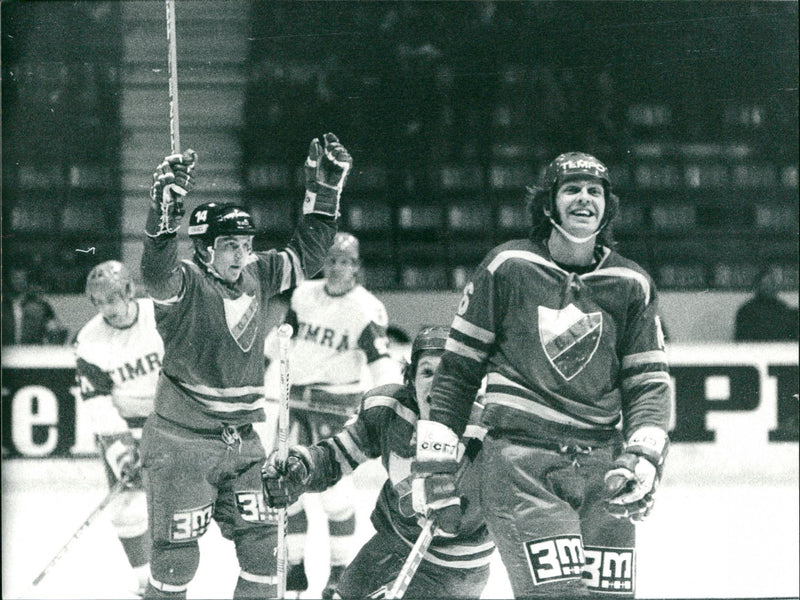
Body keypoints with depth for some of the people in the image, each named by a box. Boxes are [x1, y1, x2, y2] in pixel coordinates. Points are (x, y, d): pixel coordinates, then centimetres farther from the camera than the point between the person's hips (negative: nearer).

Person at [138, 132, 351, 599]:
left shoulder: (257, 277, 6)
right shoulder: (185, 284, -14)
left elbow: (306, 255, 16)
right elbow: (156, 269, -35)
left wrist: (325, 190, 8)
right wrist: (167, 207, -50)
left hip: (241, 441, 6)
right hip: (182, 442, -6)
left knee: (261, 544, 6)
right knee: (177, 556, -4)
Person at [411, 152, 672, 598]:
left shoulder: (632, 285, 8)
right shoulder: (507, 268, 1)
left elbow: (649, 381, 10)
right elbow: (459, 367, 6)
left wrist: (645, 456, -6)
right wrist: (435, 459, 3)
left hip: (602, 466, 4)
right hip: (518, 459, -3)